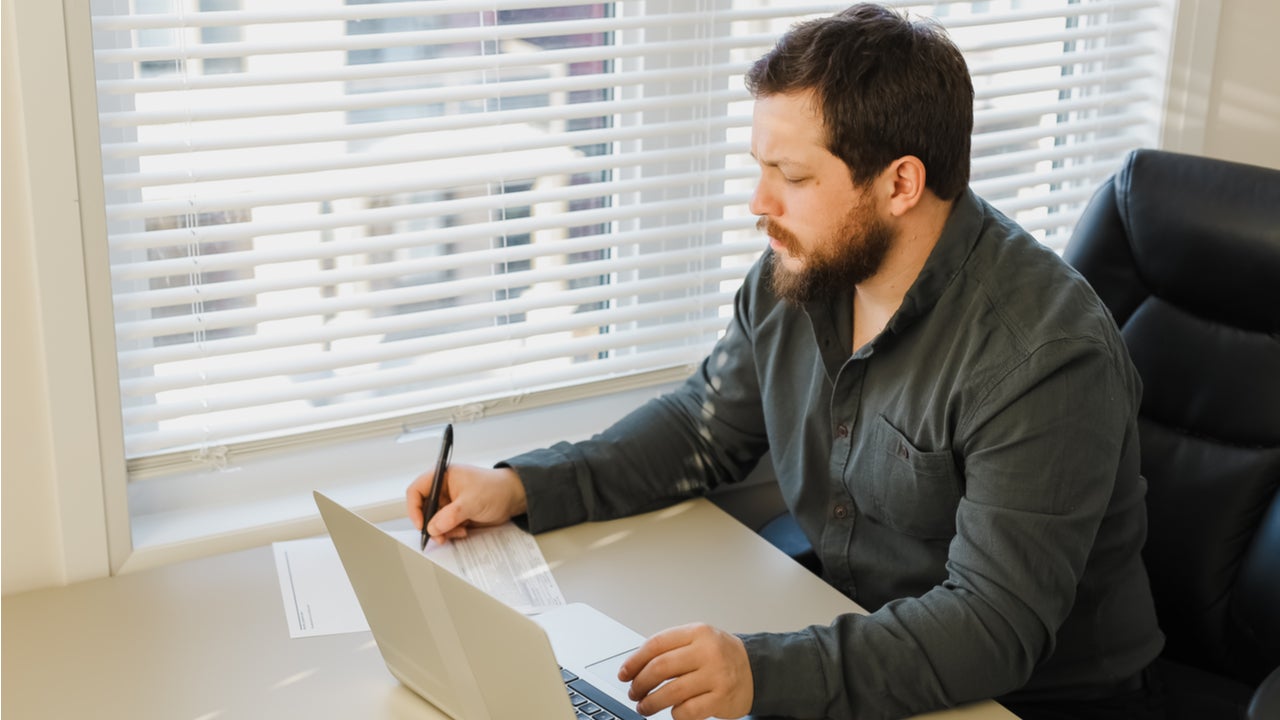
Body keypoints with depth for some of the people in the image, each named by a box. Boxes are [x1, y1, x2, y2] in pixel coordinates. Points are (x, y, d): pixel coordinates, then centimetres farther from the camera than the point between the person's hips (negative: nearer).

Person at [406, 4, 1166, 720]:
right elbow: (703, 428, 11)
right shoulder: (797, 276, -3)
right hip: (846, 640, 6)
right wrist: (523, 487, -2)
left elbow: (996, 625, -29)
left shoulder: (1045, 358, -26)